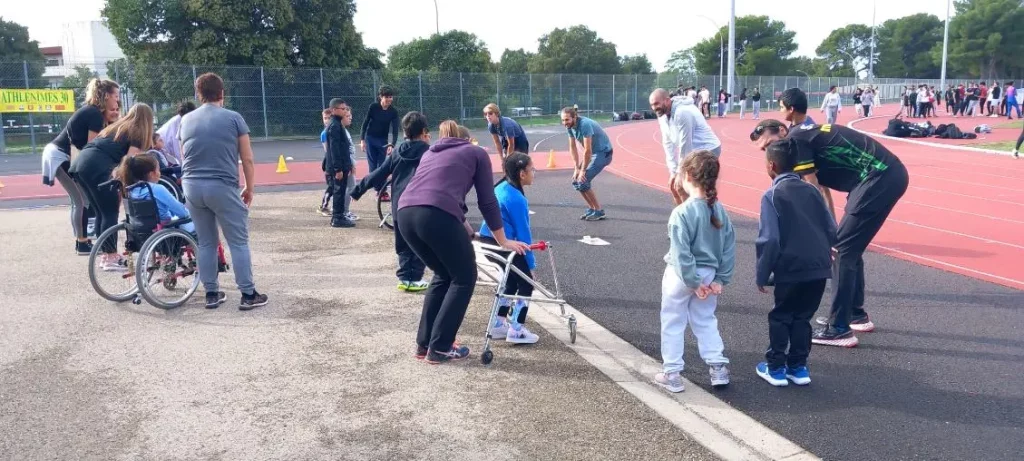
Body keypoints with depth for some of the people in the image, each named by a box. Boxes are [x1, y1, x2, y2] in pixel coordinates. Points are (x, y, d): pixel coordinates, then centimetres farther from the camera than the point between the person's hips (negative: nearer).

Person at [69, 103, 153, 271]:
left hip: (78, 164, 8)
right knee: (111, 212, 1)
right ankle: (111, 258, 3)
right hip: (96, 167, -8)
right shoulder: (136, 134, 6)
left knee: (101, 212, 17)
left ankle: (105, 254, 23)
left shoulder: (116, 127, 30)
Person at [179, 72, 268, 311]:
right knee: (239, 242, 2)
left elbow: (184, 157, 18)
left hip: (192, 186, 5)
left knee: (206, 242, 13)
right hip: (223, 187, -4)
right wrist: (249, 189, 9)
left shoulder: (186, 120, 11)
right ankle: (248, 295, 3)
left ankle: (211, 294, 17)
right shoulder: (233, 118, -2)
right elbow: (247, 160, -2)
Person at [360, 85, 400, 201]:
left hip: (383, 140, 1)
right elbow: (365, 123, -7)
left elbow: (395, 130, -15)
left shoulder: (394, 111, -11)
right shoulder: (373, 107, -14)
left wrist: (392, 145, -27)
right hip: (370, 139, -1)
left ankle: (382, 190, 0)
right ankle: (378, 189, 7)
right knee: (373, 165, 1)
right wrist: (362, 140, -11)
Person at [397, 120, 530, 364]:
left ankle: (424, 344, 26)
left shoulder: (430, 152, 35)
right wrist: (503, 240, 27)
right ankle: (439, 349, 11)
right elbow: (487, 201, 17)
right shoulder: (476, 153, 21)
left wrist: (466, 230, 52)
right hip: (436, 215, -6)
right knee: (464, 278, 14)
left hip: (405, 214, 6)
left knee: (443, 276, 25)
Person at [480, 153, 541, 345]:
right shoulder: (517, 199, -17)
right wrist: (531, 263, -7)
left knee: (513, 279, 23)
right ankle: (516, 331, 5)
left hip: (488, 241, 9)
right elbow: (523, 233, -15)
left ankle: (499, 324, 29)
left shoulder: (501, 187, 11)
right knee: (526, 282, 5)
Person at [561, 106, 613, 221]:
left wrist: (583, 170, -19)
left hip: (603, 153, -9)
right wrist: (577, 168, -4)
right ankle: (592, 208, 18)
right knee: (575, 180, 5)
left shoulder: (585, 124, -29)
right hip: (592, 153, 9)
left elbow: (587, 150, -26)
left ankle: (599, 211, -3)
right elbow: (572, 148, 2)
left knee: (583, 181, -15)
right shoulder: (570, 126, -4)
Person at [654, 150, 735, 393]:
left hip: (682, 276, -5)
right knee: (705, 321, 20)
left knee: (673, 324, 9)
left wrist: (693, 282, -15)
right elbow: (729, 247, 1)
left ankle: (672, 374, 16)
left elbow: (681, 254, -23)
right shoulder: (719, 210, -2)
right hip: (709, 274, 5)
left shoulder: (682, 212, -22)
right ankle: (718, 368, 19)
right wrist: (720, 279, 4)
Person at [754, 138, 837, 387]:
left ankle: (776, 367, 19)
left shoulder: (772, 195, -7)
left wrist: (762, 275, -5)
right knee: (802, 317, 18)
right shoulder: (811, 190, 9)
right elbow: (832, 229, 10)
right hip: (820, 267, 5)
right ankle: (798, 366, 24)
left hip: (791, 269, -5)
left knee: (780, 317, 13)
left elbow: (770, 239, -12)